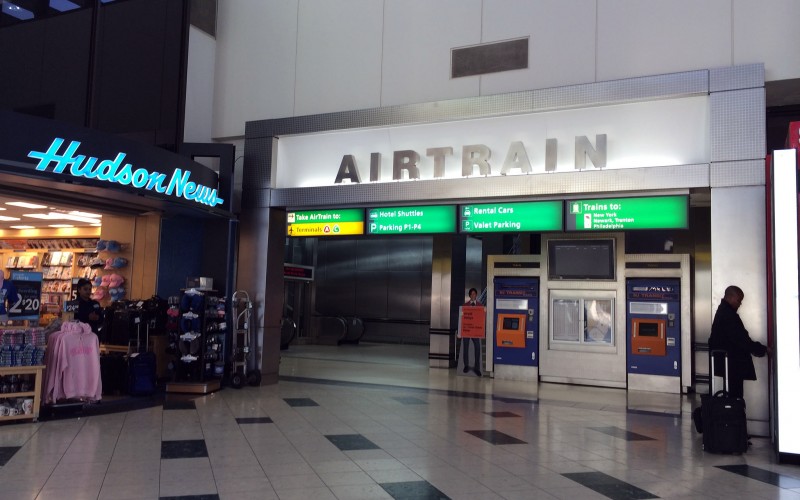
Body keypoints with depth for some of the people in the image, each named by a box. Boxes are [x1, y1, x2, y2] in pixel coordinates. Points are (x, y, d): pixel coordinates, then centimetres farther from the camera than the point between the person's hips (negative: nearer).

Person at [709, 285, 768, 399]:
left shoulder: (724, 312, 14)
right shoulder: (728, 315, -18)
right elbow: (741, 339, -19)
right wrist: (762, 349, -10)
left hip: (728, 361, 10)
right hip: (732, 363, -10)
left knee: (733, 393, 13)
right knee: (735, 394, -5)